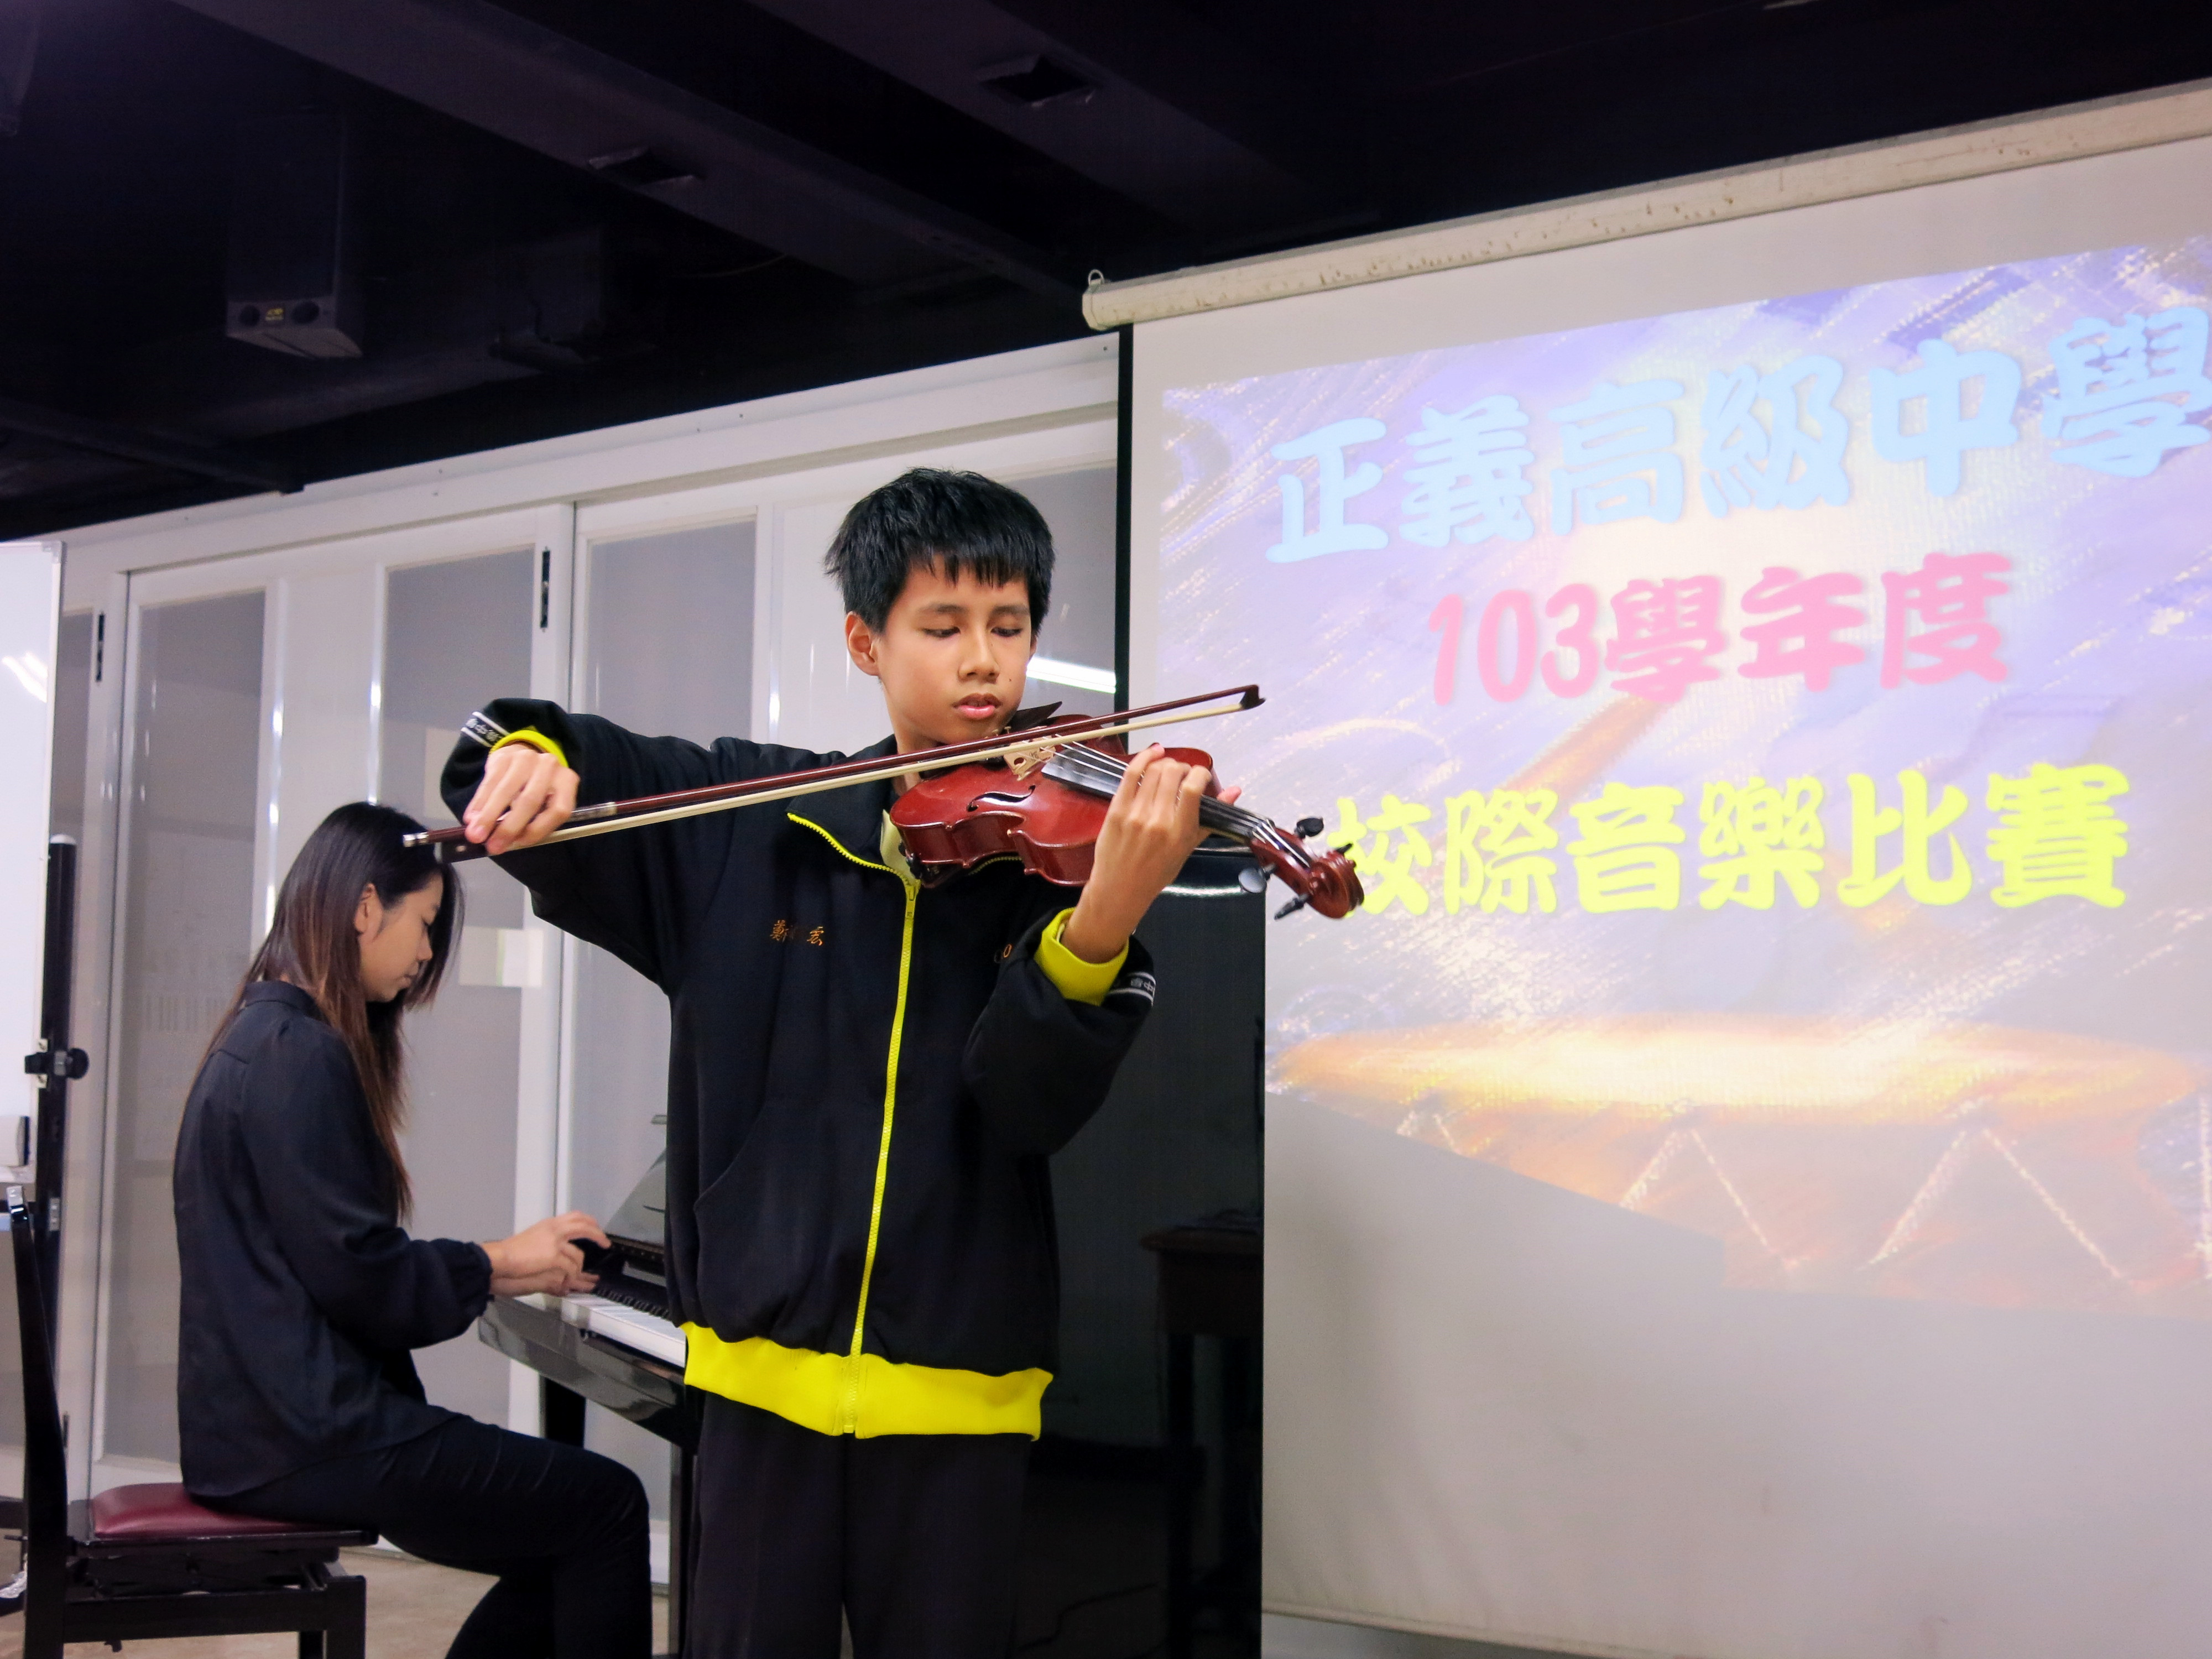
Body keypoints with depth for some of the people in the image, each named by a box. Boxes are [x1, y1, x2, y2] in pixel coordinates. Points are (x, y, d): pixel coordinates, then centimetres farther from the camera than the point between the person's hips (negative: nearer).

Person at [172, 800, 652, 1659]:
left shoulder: (265, 1037, 15)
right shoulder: (301, 1054, -16)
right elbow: (355, 1273, -20)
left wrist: (502, 1269, 13)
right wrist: (498, 1262, -4)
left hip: (265, 1418, 10)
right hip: (308, 1433, -10)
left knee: (564, 1539, 11)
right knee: (607, 1506, -7)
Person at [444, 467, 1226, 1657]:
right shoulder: (749, 822, 4)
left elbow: (1034, 1110, -14)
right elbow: (540, 760, 13)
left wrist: (1104, 921, -32)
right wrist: (525, 755, -11)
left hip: (957, 1383, -1)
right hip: (766, 1363, 2)